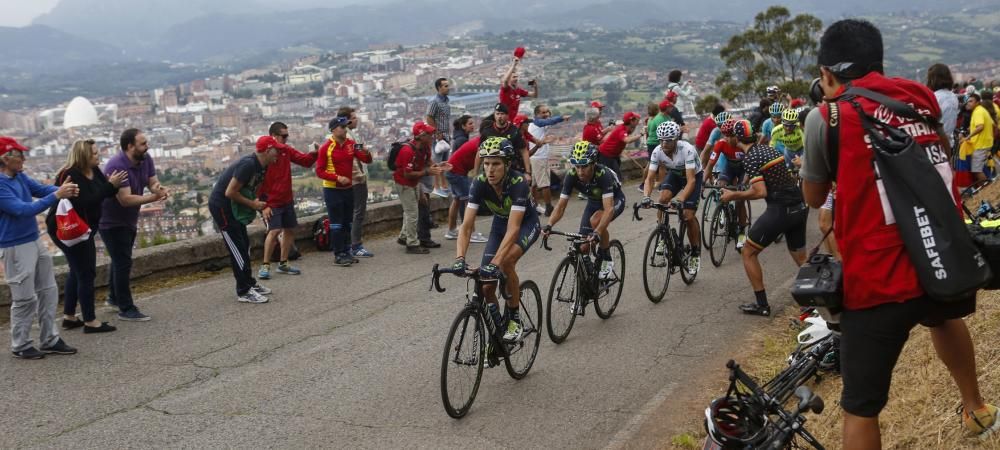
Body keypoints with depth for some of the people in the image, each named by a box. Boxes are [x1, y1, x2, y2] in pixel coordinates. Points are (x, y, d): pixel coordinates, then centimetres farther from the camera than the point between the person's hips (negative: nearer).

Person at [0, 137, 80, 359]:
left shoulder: (20, 176, 3)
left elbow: (40, 189, 5)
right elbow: (23, 210, -27)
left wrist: (62, 189, -17)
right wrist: (57, 195, -29)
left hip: (35, 241, 9)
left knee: (48, 291, 14)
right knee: (25, 298, 1)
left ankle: (50, 340, 23)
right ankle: (20, 346, 16)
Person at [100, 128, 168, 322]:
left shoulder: (145, 159, -7)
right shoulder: (117, 166, -31)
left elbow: (153, 182, -8)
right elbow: (126, 199, -34)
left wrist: (158, 188, -32)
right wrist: (154, 197, -40)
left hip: (128, 220, 9)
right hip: (111, 222, -9)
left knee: (121, 260, 23)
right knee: (123, 262, -8)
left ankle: (114, 297, 41)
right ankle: (126, 309, 1)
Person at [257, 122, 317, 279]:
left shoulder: (287, 150, 5)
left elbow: (304, 160, 10)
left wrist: (314, 154, -12)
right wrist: (262, 202, -19)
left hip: (287, 200, 8)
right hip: (272, 202, -8)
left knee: (290, 230, 12)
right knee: (274, 231, -16)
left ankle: (283, 263, 25)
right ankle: (265, 266, -5)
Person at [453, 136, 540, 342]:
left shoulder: (518, 183, -36)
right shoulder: (480, 183, -25)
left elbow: (513, 228, -43)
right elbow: (467, 225, -28)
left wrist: (495, 262, -54)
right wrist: (459, 258, -44)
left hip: (526, 223, -4)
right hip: (500, 223, 4)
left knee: (506, 261, -32)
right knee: (486, 284, -8)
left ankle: (515, 319, -14)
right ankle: (497, 325, 17)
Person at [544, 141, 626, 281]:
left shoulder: (603, 174, -39)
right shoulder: (571, 176, -27)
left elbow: (609, 208, -47)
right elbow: (561, 205, -24)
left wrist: (597, 233, -61)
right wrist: (549, 225, -41)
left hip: (614, 200, -5)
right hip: (594, 201, 5)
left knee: (595, 221, -35)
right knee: (583, 246, -7)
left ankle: (607, 260, -13)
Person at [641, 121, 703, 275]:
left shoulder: (687, 150, -37)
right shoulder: (657, 152, -25)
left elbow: (691, 180, -41)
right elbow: (650, 178, -24)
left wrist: (680, 200, -55)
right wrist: (646, 197, -43)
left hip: (694, 176, -4)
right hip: (675, 174, 4)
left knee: (689, 215, -14)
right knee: (663, 199, -27)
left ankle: (696, 253, 6)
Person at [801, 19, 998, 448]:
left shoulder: (826, 116, -6)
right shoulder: (923, 96, 7)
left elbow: (813, 197, 9)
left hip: (879, 281, -6)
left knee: (860, 408, 5)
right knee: (943, 316, 39)